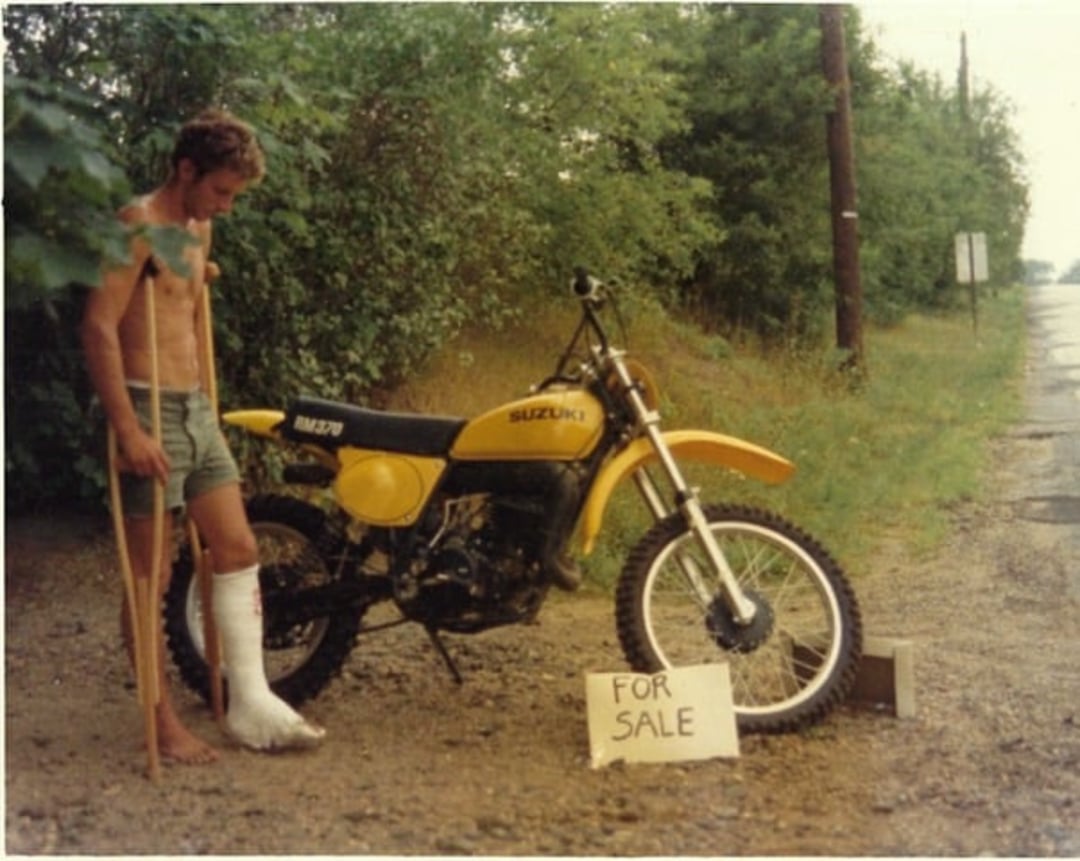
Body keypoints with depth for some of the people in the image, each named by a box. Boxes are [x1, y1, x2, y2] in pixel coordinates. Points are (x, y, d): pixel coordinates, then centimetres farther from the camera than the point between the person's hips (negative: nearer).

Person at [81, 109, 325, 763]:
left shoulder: (199, 230, 16)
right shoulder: (139, 225, -12)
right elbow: (98, 327, -19)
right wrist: (129, 430, -23)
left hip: (196, 411, 9)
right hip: (149, 411, -9)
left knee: (239, 550, 6)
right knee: (152, 577, 0)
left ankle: (251, 706, 12)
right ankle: (164, 721, 10)